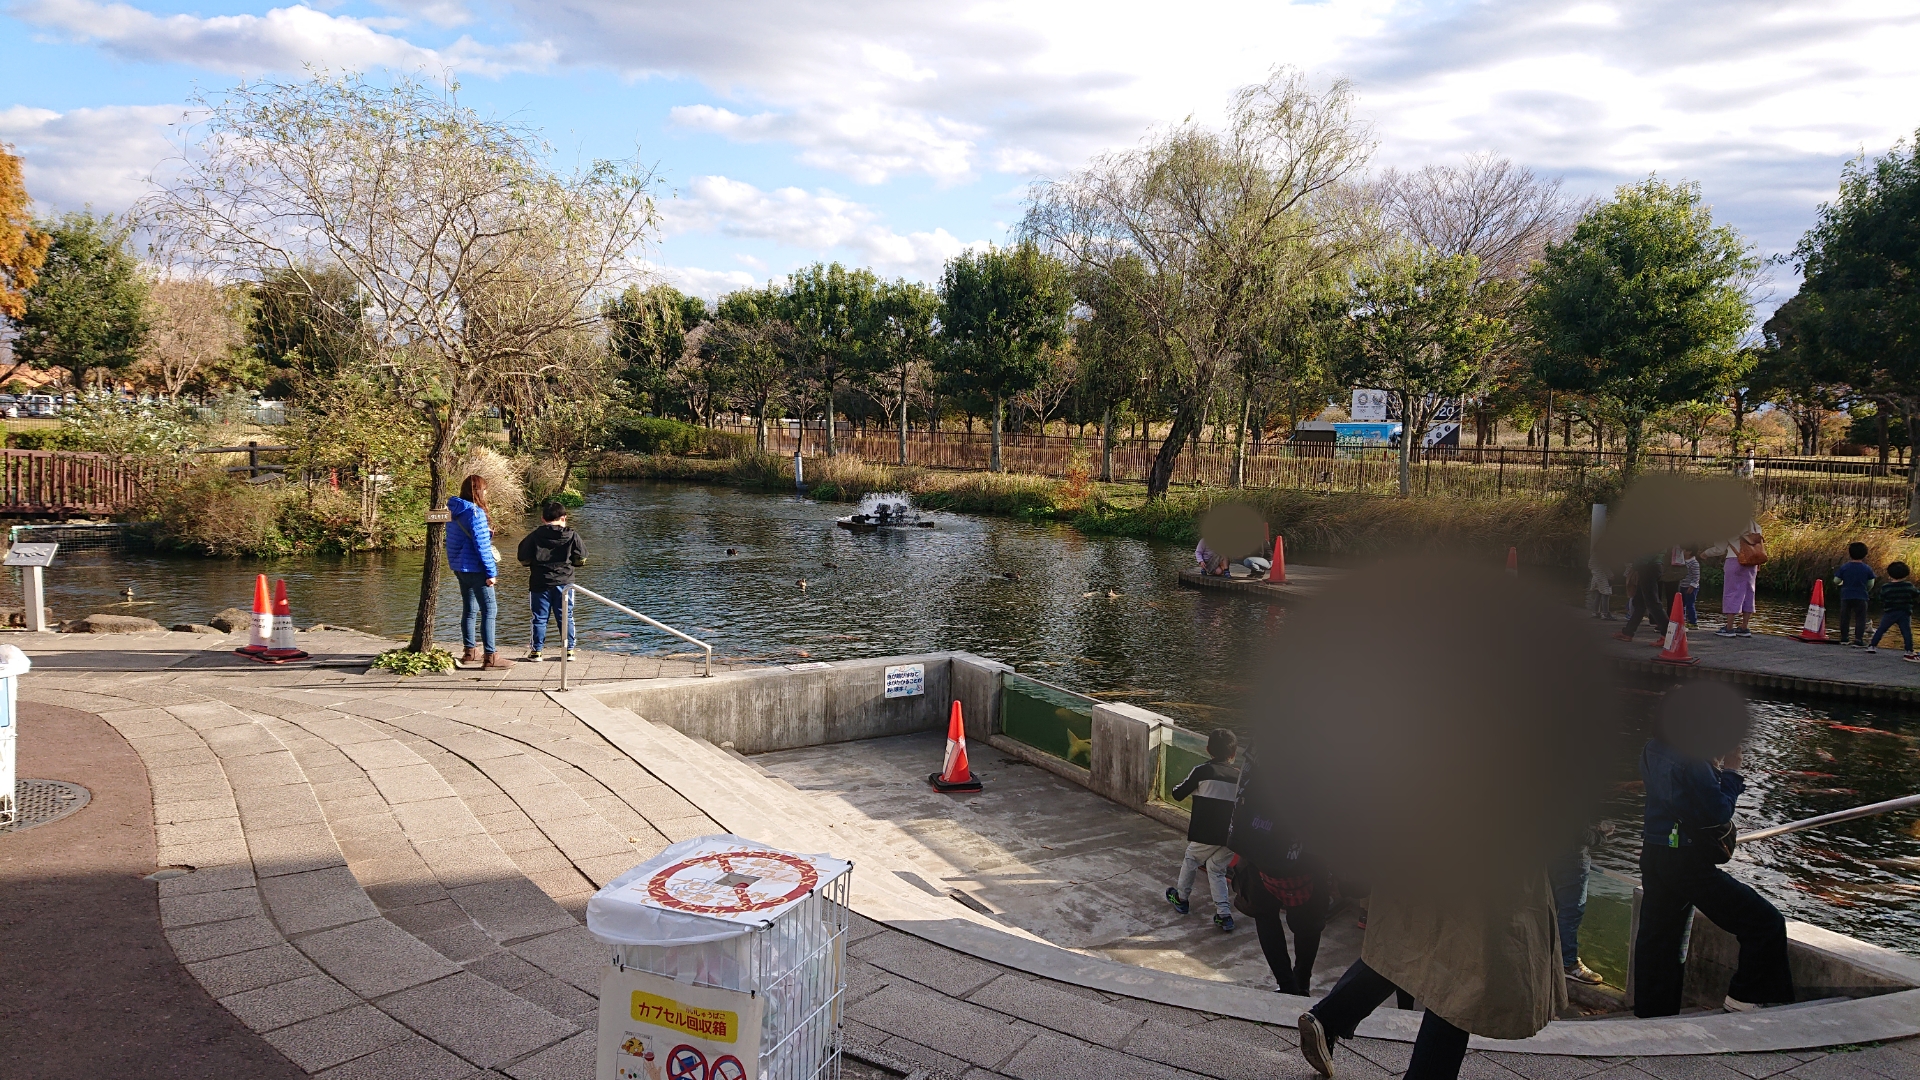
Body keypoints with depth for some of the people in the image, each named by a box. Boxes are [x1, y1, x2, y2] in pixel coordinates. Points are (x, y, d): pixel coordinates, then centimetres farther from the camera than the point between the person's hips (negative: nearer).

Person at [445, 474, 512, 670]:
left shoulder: (454, 511, 10)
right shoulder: (474, 512, -17)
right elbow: (481, 545, -19)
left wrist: (486, 534, 7)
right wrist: (490, 572, -16)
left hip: (460, 568, 9)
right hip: (475, 569, -9)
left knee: (470, 610, 17)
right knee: (489, 611, -6)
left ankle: (469, 652, 24)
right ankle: (490, 657, -8)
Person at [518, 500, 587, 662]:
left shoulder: (534, 536, -3)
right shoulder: (571, 536, -2)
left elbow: (523, 560, -1)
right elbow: (581, 559, 2)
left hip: (540, 583, -1)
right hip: (564, 582, 1)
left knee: (540, 618, 6)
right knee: (565, 617, 9)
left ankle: (536, 651, 10)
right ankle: (569, 649, 11)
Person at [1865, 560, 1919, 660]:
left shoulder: (1885, 588, -6)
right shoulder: (1908, 586, -3)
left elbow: (1882, 601, 0)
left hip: (1889, 613, 0)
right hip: (1905, 613, 0)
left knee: (1881, 630, 11)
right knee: (1907, 632, -3)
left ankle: (1872, 645, 17)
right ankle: (1910, 652, -9)